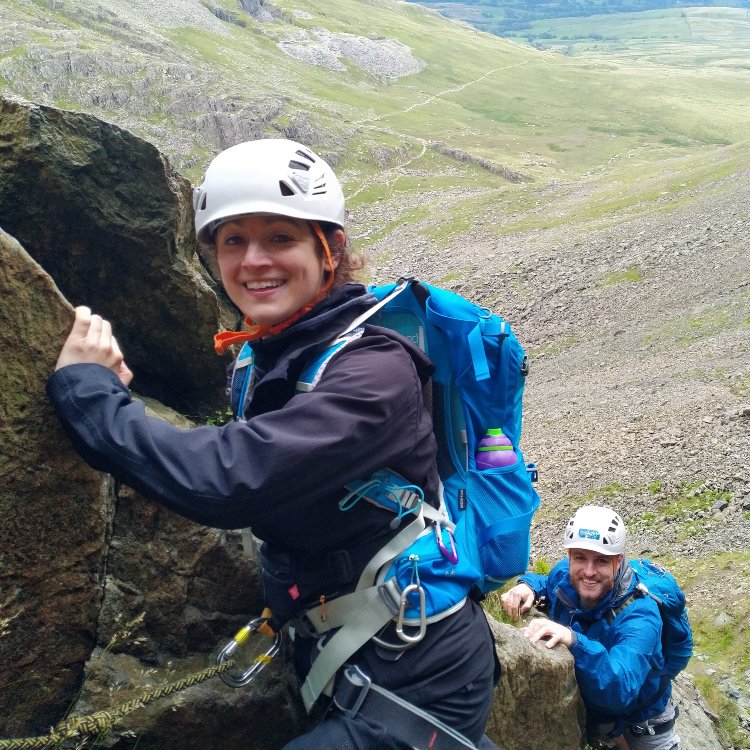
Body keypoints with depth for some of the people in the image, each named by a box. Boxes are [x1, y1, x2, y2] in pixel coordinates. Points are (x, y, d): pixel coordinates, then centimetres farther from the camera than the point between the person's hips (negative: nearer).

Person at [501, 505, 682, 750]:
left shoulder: (638, 614, -36)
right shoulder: (564, 574, -21)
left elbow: (620, 691, -47)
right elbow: (548, 583, 5)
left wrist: (575, 641, -59)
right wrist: (528, 585, -18)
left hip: (638, 716, -4)